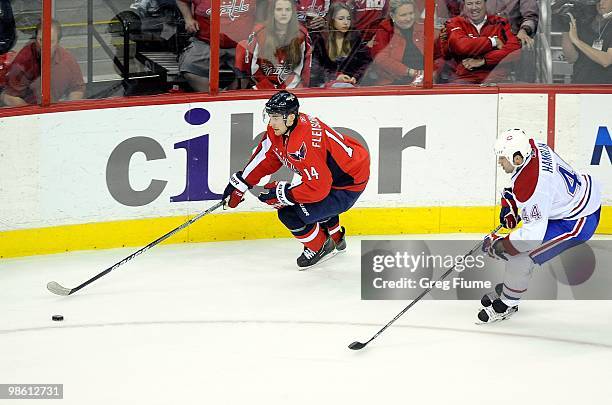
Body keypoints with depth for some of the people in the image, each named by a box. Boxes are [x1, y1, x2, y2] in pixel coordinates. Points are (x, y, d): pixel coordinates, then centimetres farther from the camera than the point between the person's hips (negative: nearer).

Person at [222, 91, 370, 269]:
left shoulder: (304, 142, -34)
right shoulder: (278, 129, -6)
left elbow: (317, 187, -33)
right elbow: (265, 158, 9)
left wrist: (281, 193, -25)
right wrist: (240, 183, 7)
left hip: (349, 185, -10)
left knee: (290, 214, -16)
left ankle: (319, 247, 11)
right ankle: (335, 238, 51)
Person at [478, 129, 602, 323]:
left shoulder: (530, 189, -34)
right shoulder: (533, 147, -9)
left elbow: (533, 235, -30)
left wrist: (498, 245, -19)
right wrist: (511, 201, 9)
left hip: (578, 222, -10)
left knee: (521, 255, -10)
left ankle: (505, 306, 7)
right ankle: (508, 288, 37)